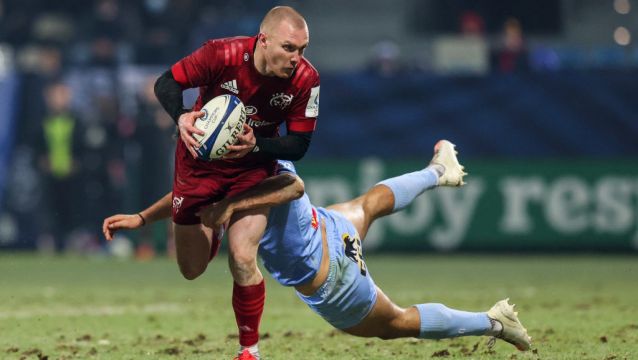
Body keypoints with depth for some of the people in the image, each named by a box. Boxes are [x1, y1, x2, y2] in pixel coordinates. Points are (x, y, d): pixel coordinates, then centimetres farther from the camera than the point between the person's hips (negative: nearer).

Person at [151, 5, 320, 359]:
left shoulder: (305, 79, -23)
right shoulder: (222, 54, -29)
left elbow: (298, 145, -16)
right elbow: (167, 83, -17)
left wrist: (256, 145, -34)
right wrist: (182, 117, -37)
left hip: (253, 167, 0)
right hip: (201, 159, 0)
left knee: (242, 260, -18)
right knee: (192, 269, 8)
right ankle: (212, 227, 46)